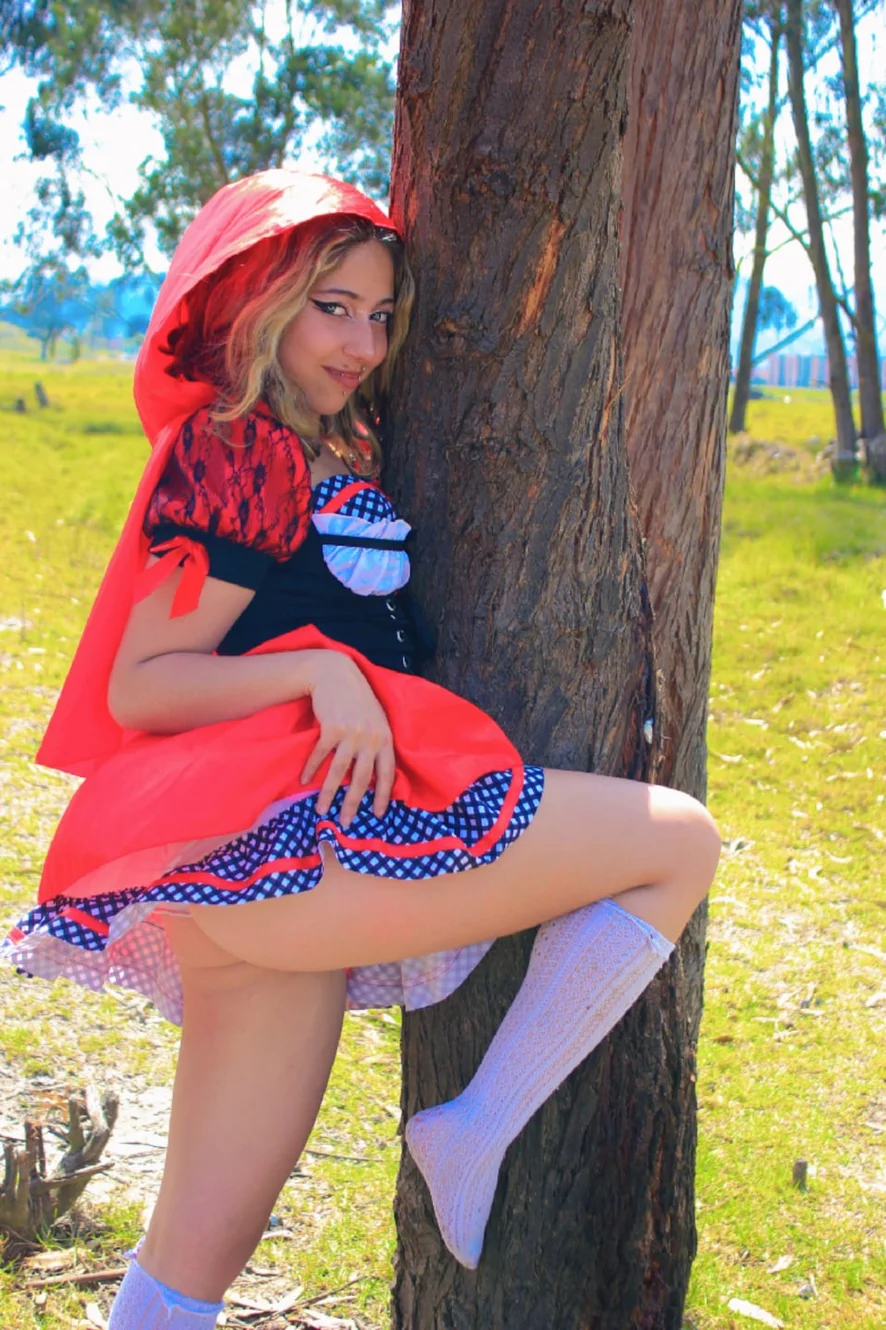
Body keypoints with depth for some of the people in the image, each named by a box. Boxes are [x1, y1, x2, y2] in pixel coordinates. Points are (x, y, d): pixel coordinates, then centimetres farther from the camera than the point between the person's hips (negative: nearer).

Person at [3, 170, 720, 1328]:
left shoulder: (337, 454, 23)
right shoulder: (240, 454, -5)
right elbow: (138, 686, -10)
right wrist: (321, 671, -22)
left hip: (271, 867, 9)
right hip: (286, 838, -9)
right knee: (680, 842, -6)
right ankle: (478, 1133, -10)